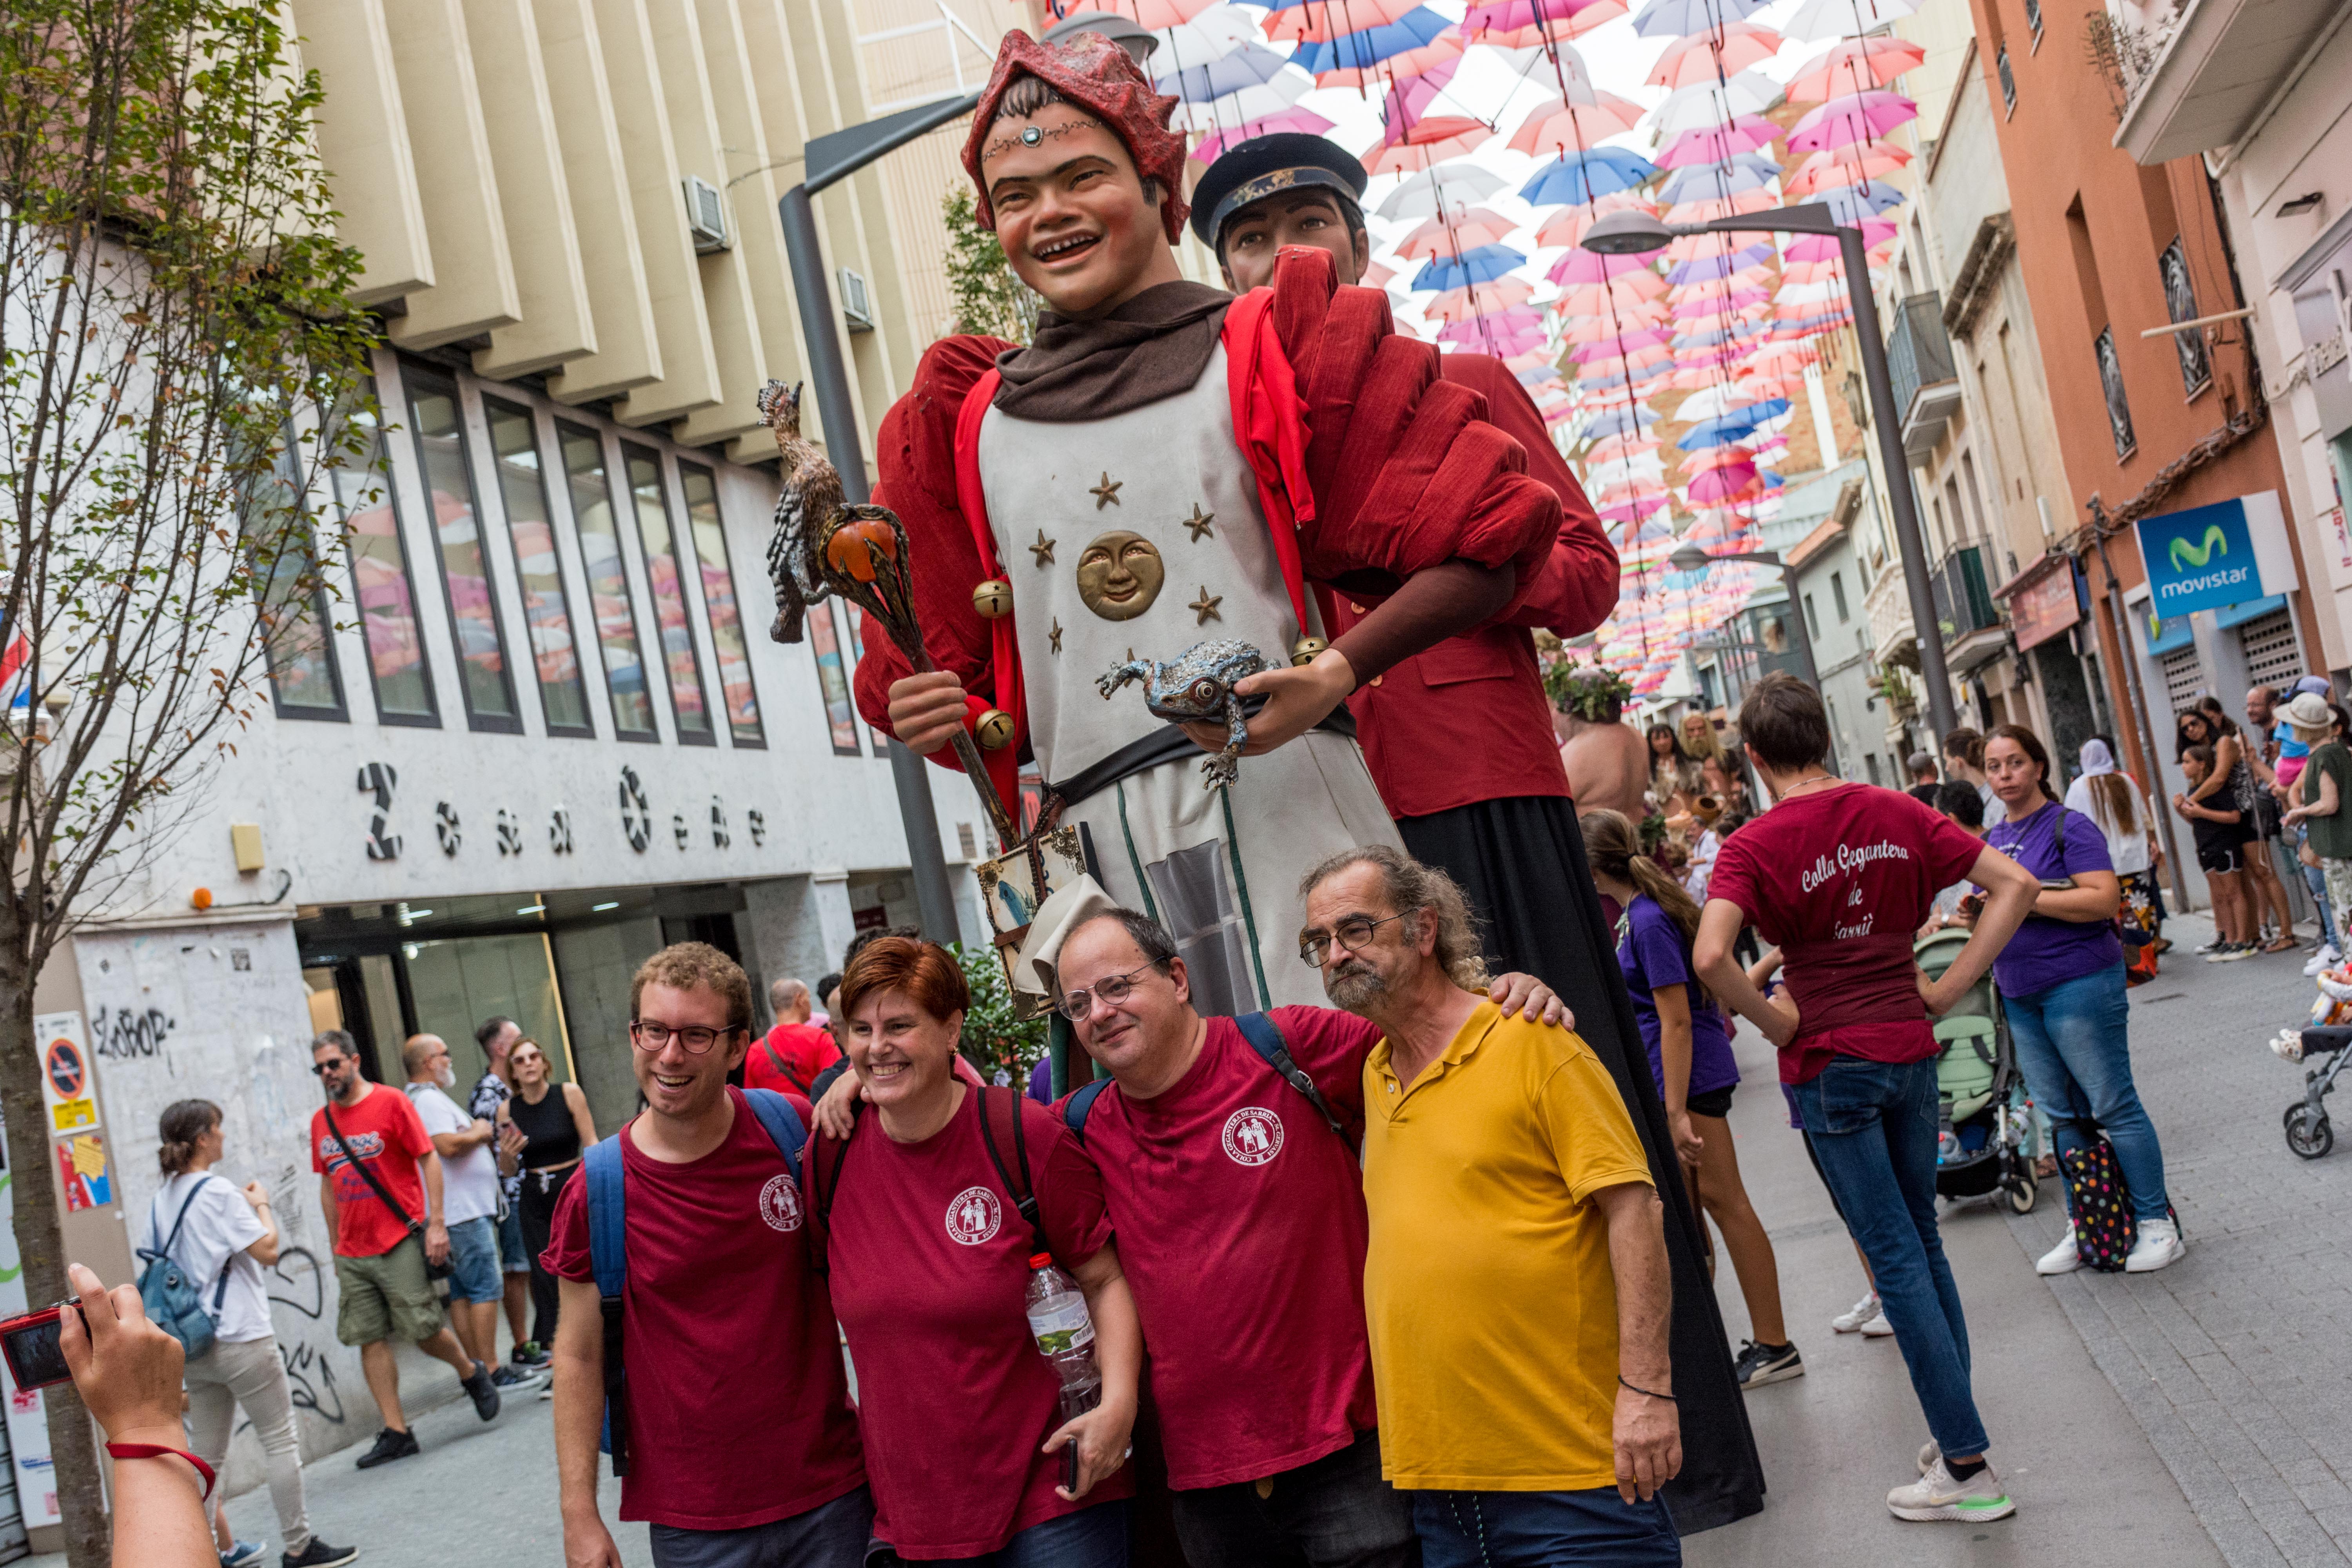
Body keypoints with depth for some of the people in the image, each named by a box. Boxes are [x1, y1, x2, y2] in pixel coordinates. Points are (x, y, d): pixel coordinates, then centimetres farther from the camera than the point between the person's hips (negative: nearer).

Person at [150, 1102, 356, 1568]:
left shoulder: (162, 1201, 8)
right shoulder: (219, 1192, -14)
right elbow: (267, 1251, -15)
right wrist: (262, 1205, -1)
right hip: (240, 1339, -8)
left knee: (207, 1454, 11)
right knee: (281, 1441, 1)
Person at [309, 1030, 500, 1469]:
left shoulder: (391, 1103, -5)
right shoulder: (321, 1122, 10)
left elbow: (429, 1159, -5)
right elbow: (328, 1186, 18)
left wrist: (436, 1223, -11)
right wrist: (335, 1246, 16)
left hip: (400, 1242, -5)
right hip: (352, 1252, 5)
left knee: (424, 1330, -3)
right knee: (371, 1341, 2)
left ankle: (471, 1374, 25)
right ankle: (396, 1433, 7)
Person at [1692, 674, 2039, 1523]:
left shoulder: (1755, 846, -14)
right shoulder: (1895, 813, 2)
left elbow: (1709, 958, -29)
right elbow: (2015, 884, 1)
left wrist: (1777, 1021, -13)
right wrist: (1948, 989, 1)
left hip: (1830, 1065, -5)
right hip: (1909, 1047, 5)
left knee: (1895, 1258, 1)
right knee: (1922, 1238, 19)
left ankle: (1968, 1467, 6)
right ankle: (1955, 1429, 27)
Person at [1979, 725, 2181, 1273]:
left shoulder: (2069, 827, -9)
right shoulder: (1992, 839, 13)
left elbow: (2103, 900, -19)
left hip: (2079, 984, -7)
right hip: (2020, 996, 8)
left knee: (2113, 1106, -3)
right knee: (2062, 1115, 12)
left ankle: (2158, 1225, 6)